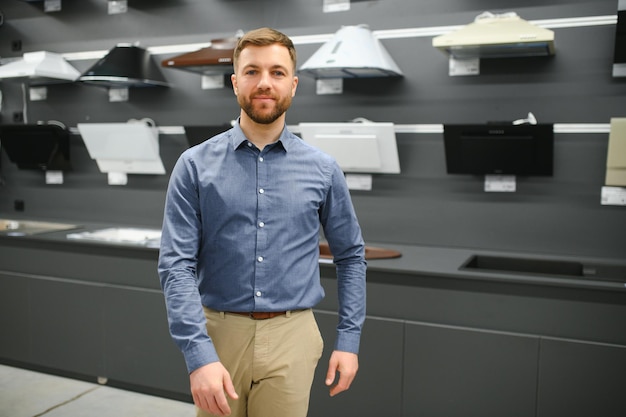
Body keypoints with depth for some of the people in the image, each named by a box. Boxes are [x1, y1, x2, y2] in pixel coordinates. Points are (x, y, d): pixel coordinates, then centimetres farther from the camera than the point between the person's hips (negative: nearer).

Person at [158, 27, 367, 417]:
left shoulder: (323, 170, 0)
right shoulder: (195, 165, -4)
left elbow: (351, 256, 8)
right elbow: (177, 265, -8)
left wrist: (349, 339, 3)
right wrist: (199, 355, -17)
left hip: (290, 340, 1)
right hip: (217, 337, 0)